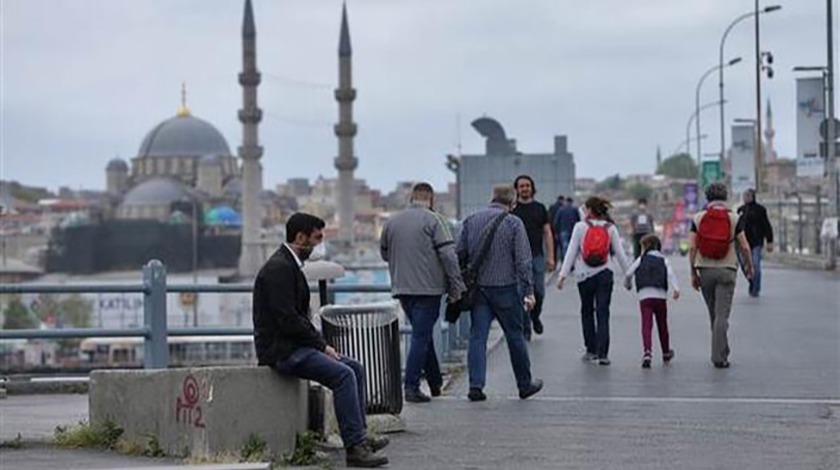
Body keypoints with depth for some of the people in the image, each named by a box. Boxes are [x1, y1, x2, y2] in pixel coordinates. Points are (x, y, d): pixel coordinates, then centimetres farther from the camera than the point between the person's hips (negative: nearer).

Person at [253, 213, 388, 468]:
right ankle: (354, 447, -23)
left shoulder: (290, 265, 17)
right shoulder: (279, 268, -16)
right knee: (343, 374, -23)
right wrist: (322, 345, -14)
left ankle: (359, 435, 5)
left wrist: (321, 343, 6)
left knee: (355, 368, 4)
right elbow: (287, 319, -22)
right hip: (280, 349, -10)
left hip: (294, 345, 10)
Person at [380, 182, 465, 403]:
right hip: (428, 288, -6)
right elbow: (448, 255, -13)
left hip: (401, 288, 6)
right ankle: (411, 387, -8)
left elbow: (384, 253, 20)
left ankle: (436, 383, 23)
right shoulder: (433, 220, -8)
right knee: (421, 337, -3)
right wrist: (456, 286, -9)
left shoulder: (392, 222, 9)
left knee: (423, 334, 17)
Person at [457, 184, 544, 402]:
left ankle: (476, 384, -8)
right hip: (505, 287, -3)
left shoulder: (470, 221, 6)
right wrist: (528, 290, -7)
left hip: (477, 287, 3)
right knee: (515, 336, 9)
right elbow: (523, 260, -9)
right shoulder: (513, 223, -5)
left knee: (477, 336, 2)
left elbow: (460, 255, 6)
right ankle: (524, 384, 19)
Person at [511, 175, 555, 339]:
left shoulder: (540, 208, 9)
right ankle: (525, 329, 6)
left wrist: (550, 257, 2)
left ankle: (535, 316, 29)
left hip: (538, 256, 2)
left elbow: (547, 233, 8)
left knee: (539, 292, 0)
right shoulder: (511, 209, 3)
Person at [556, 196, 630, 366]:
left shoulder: (580, 227, -4)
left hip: (584, 276, 0)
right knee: (602, 314, 0)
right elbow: (620, 253, 2)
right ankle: (603, 353, -8)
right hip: (604, 275, 0)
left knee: (587, 312, 15)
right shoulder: (610, 228, 1)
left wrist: (563, 275, -5)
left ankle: (591, 350, 17)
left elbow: (571, 251, -6)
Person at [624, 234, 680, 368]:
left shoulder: (641, 260, 10)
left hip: (644, 297, -2)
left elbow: (629, 273, 3)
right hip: (661, 296, 2)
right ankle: (666, 353, 34)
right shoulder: (663, 260, 13)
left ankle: (647, 352, -31)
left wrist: (627, 284, 24)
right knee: (662, 326, 17)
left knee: (646, 325, -10)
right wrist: (676, 289, -18)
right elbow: (670, 274, -5)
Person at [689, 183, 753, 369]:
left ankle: (721, 352, 25)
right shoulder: (733, 219, -2)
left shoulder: (698, 218, 1)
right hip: (727, 270, -2)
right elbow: (744, 247, -2)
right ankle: (719, 357, -10)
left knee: (713, 314, 15)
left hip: (705, 270, 2)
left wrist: (693, 273, 4)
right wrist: (749, 266, 14)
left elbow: (692, 247, -3)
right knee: (722, 315, -3)